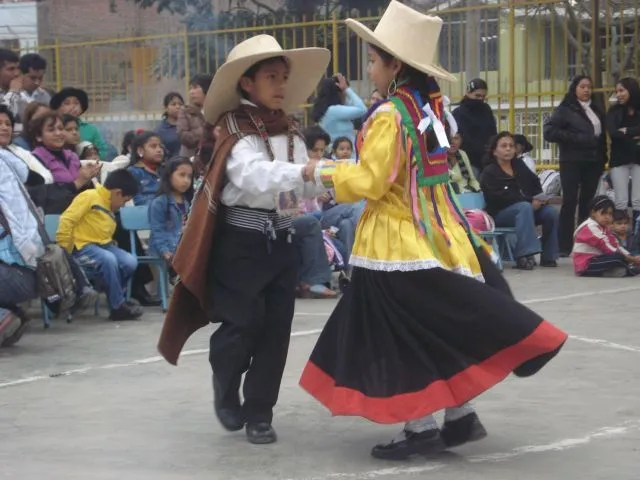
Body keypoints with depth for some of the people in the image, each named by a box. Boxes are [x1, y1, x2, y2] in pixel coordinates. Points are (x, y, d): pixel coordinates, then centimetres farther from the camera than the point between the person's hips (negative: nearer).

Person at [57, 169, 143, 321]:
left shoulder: (109, 209, 18)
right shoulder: (90, 197, -10)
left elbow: (105, 236, 12)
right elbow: (67, 220, -16)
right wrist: (63, 251, -16)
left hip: (103, 245, 8)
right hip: (82, 247, -8)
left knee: (130, 262, -13)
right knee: (108, 259, -33)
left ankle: (115, 297, 9)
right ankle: (118, 306, -20)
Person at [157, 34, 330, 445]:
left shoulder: (291, 132, 11)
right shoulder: (236, 130, -10)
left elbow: (304, 185, 9)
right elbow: (255, 176, -28)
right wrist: (301, 172, -42)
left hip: (282, 240, 6)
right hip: (242, 242, -6)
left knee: (276, 329, 4)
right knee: (244, 323, -7)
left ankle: (259, 413, 14)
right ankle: (226, 388, 23)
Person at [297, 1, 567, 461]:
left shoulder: (390, 116, -17)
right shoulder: (430, 107, 10)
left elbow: (369, 182, -20)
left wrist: (330, 172, -3)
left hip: (398, 241, -9)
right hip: (433, 232, 9)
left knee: (404, 336, 0)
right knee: (440, 326, 15)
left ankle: (422, 428, 4)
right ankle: (461, 415, 19)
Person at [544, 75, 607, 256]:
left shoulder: (596, 109, 15)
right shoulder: (565, 109, -1)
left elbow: (602, 134, 14)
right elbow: (549, 131, -11)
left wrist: (603, 158, 0)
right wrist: (576, 138, -16)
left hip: (593, 162, 5)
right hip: (572, 162, -5)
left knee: (587, 202, 7)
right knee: (570, 202, -5)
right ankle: (564, 246, -3)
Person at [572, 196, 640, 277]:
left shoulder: (605, 228, 18)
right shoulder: (590, 227, -15)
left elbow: (616, 245, 9)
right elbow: (605, 246, -22)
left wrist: (632, 258, -7)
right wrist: (631, 259, -23)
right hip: (586, 265, -11)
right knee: (618, 258, -26)